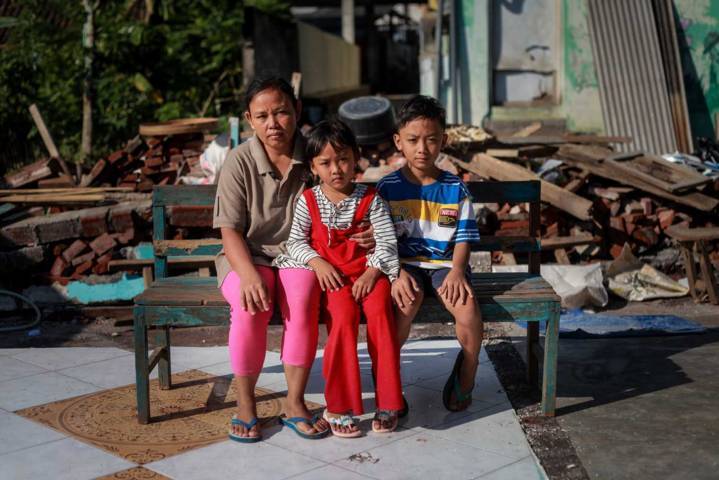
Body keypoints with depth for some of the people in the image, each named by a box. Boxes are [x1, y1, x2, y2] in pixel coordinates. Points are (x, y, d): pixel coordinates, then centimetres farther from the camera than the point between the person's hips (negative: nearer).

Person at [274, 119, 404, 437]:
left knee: (380, 309, -29)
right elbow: (296, 241, 6)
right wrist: (317, 262, -12)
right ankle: (338, 406, -19)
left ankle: (387, 402, -18)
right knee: (344, 313, -29)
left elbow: (387, 240, -1)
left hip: (366, 273, 1)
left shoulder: (369, 199, 4)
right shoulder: (308, 201, 5)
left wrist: (373, 271, -15)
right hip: (329, 276, 0)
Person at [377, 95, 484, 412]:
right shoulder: (388, 188, 2)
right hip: (404, 264, -1)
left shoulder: (454, 188, 5)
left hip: (445, 263, 1)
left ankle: (467, 373, 1)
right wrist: (397, 273, -18)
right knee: (408, 301, -34)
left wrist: (457, 270, -15)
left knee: (467, 307, -27)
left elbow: (464, 237, 4)